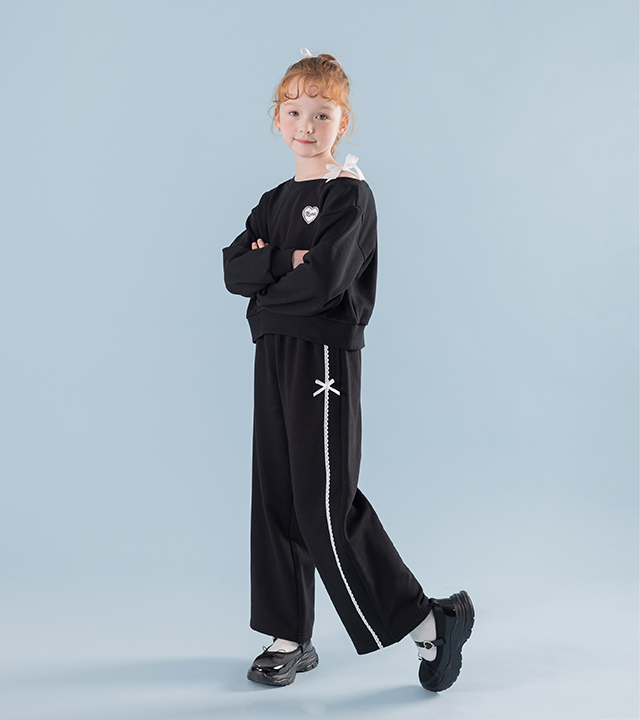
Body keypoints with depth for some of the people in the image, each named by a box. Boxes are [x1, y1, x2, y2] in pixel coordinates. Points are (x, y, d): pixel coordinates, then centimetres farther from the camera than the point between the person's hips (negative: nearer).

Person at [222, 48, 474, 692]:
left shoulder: (350, 197, -6)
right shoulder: (274, 201, 17)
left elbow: (322, 281, -20)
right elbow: (234, 270, 2)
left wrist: (266, 288, -5)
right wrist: (287, 261, -14)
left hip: (325, 357, -7)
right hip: (274, 357, 8)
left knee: (326, 507, -8)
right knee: (276, 499, 10)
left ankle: (429, 621, 8)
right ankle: (290, 638, 24)